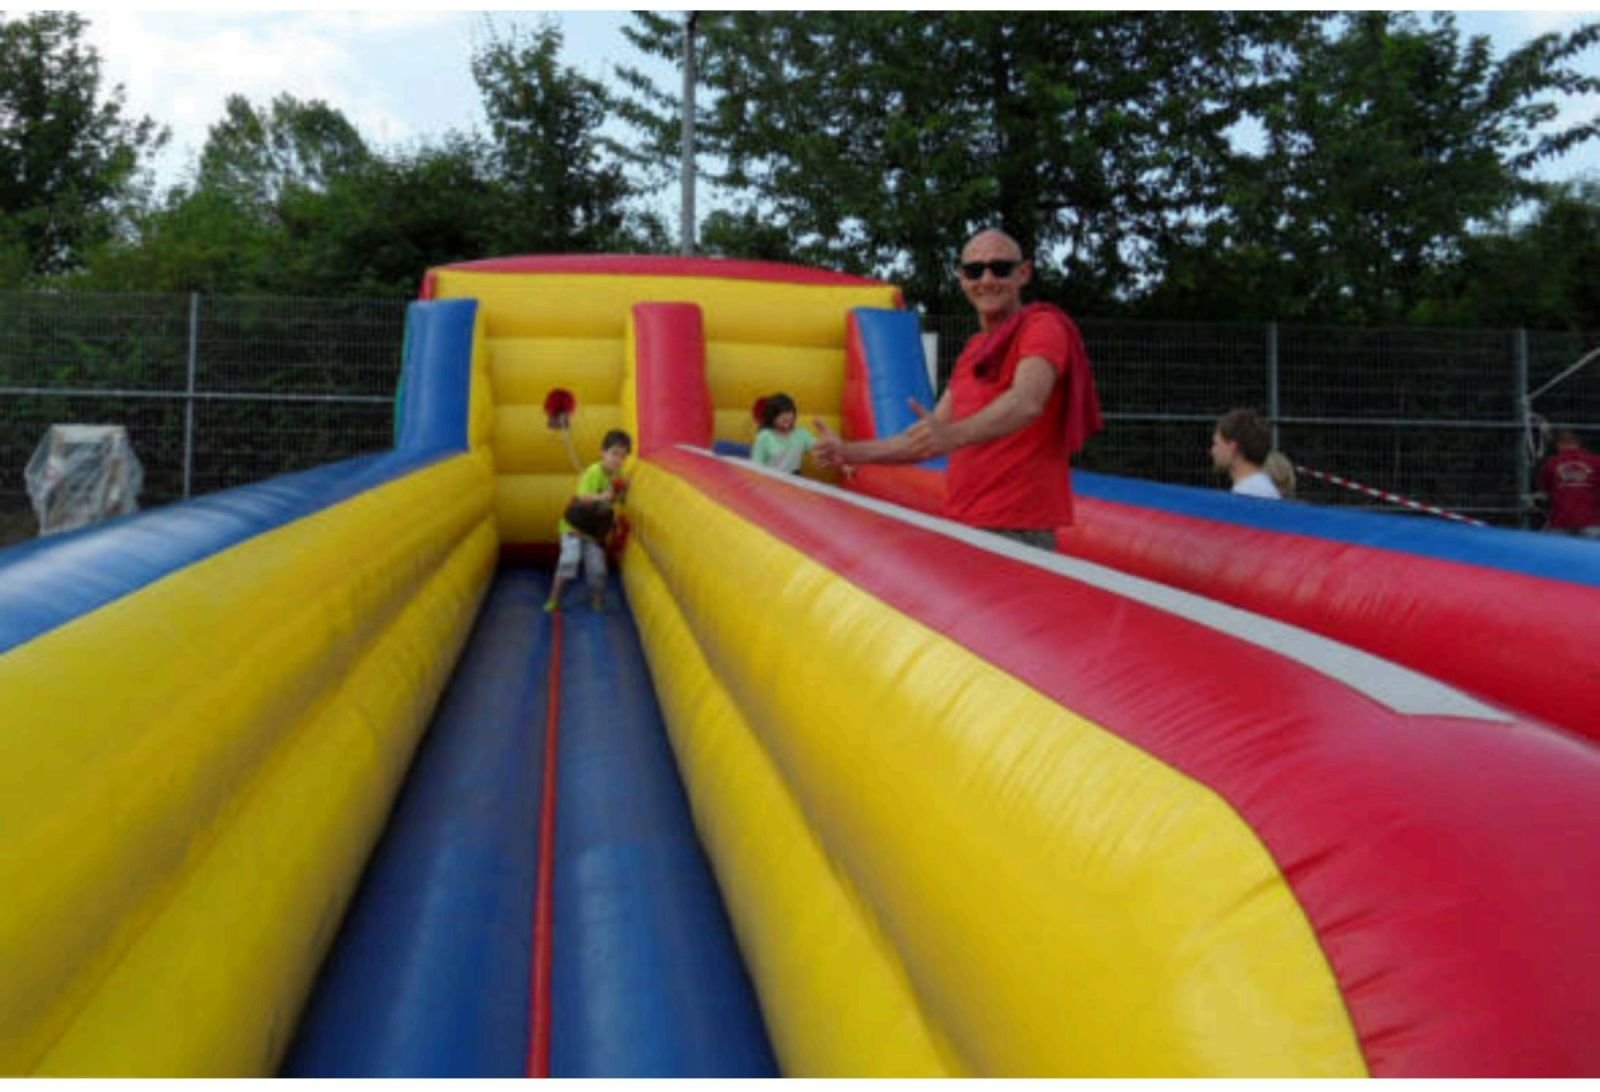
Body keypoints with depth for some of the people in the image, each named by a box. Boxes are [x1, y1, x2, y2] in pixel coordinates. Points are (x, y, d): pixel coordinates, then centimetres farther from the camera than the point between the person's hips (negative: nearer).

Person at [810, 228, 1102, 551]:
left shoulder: (1042, 326, -6)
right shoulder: (973, 351, 19)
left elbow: (1027, 402, -27)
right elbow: (927, 440, 20)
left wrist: (952, 435, -43)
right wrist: (850, 452, 9)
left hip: (1017, 529, -8)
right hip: (963, 524, 8)